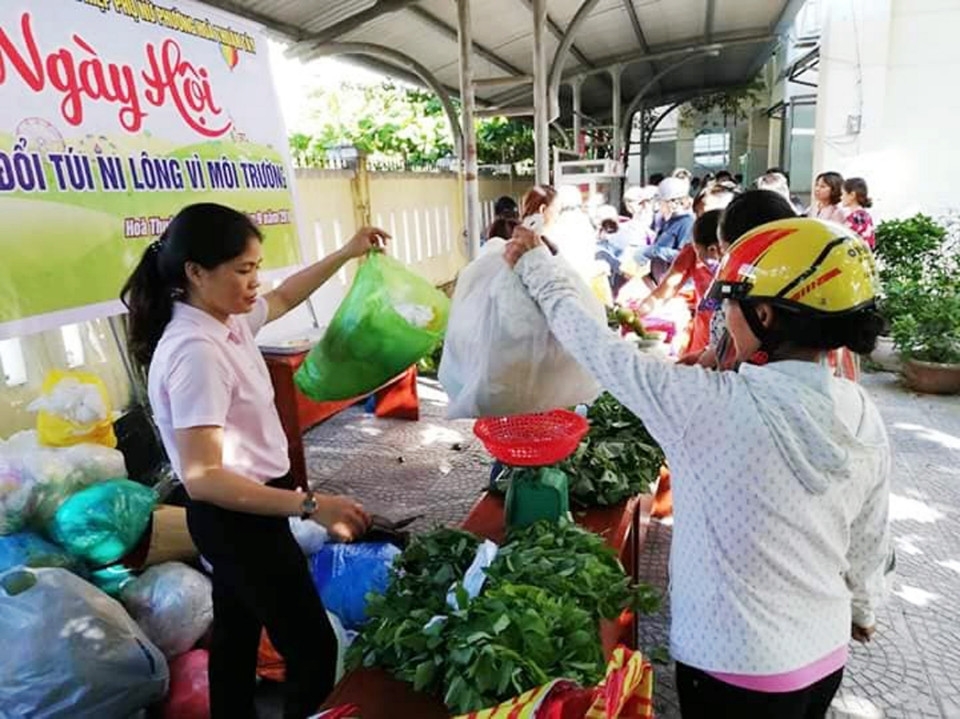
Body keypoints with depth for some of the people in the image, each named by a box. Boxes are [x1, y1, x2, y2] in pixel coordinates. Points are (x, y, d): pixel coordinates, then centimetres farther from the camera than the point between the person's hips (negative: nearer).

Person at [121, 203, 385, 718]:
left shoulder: (226, 319, -1)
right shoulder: (196, 352, -29)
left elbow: (285, 298, 21)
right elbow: (202, 477, -32)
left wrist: (346, 254, 18)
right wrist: (311, 505, -39)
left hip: (237, 513, 10)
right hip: (238, 518, -10)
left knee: (237, 634, 26)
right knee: (313, 647, 3)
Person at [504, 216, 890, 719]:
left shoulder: (714, 406, -28)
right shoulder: (864, 418, -10)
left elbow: (600, 350, -16)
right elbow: (870, 543, 3)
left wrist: (536, 267, -3)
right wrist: (863, 609, 23)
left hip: (736, 667, -5)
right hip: (826, 655, 6)